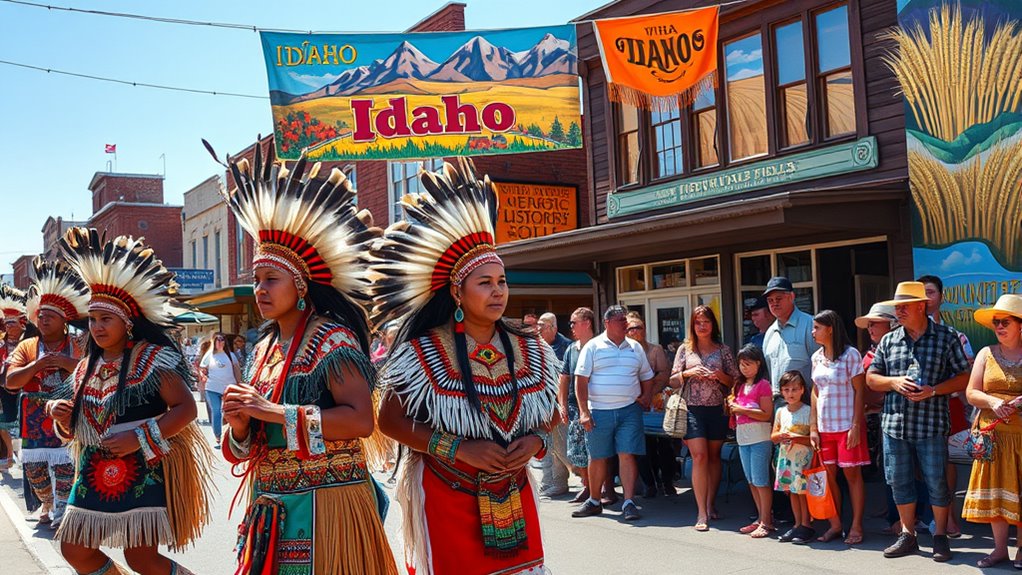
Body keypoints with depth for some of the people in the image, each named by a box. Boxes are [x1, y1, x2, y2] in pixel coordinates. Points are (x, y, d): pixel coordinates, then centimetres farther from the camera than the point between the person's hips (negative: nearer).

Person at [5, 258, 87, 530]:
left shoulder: (78, 346, 2)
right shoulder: (27, 347, 8)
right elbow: (11, 381, -2)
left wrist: (68, 363, -21)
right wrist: (37, 365, -15)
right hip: (35, 422, 3)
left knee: (66, 467, -7)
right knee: (35, 468, 11)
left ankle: (61, 511, 3)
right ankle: (47, 504, 34)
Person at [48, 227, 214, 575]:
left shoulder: (153, 359, -11)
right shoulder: (88, 366, 10)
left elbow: (186, 408, -16)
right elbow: (80, 422, 19)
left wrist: (140, 438, -22)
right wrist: (61, 414, -3)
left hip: (141, 471, -7)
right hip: (96, 470, 8)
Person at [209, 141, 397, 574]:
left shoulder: (332, 340, -11)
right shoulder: (264, 348, 12)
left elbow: (361, 420, -24)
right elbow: (240, 450, 16)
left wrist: (275, 412, -21)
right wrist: (240, 423, -8)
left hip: (323, 506, -7)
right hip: (270, 511, 7)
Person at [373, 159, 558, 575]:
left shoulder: (530, 351, 1)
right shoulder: (423, 353, -11)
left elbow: (550, 414, 13)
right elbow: (389, 420, -8)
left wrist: (535, 441, -10)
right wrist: (460, 448, -18)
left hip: (513, 497, 4)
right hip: (445, 498, -4)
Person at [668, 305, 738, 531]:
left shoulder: (723, 350, 8)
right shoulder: (685, 350, 8)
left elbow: (736, 381, 8)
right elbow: (673, 381, 7)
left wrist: (721, 376, -12)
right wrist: (688, 373, -11)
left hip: (717, 409, 1)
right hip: (693, 409, -1)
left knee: (714, 456, 8)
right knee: (699, 456, -9)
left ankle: (710, 504, 21)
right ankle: (702, 513, -9)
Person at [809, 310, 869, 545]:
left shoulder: (850, 354, -7)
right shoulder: (817, 357, 9)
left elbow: (859, 391, -8)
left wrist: (856, 426, -14)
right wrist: (813, 427, 6)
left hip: (847, 425, -5)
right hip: (825, 426, 5)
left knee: (852, 473, 0)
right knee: (828, 474, 6)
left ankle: (856, 527, 7)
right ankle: (835, 525, 15)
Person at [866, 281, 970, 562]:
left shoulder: (946, 338, 0)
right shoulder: (888, 341, 9)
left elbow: (964, 377, -1)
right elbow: (871, 378, 13)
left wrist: (933, 391, -15)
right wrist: (894, 382, -7)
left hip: (931, 425, -4)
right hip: (894, 423, 4)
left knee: (937, 482, 1)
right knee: (899, 482, 9)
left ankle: (940, 537, 16)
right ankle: (908, 536, 22)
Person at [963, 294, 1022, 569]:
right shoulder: (986, 354, 9)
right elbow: (971, 393, 7)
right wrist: (992, 402, -13)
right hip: (993, 434, 3)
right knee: (995, 492, 5)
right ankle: (1000, 548, 15)